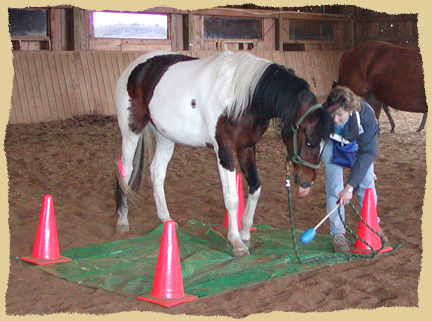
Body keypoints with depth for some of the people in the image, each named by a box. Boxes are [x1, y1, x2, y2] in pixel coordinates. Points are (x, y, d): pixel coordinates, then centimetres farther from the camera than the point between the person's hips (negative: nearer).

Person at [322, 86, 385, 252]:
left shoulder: (366, 114, -39)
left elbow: (368, 152, -35)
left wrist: (350, 187, -38)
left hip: (357, 143, 1)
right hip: (331, 143, 0)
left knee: (367, 182, -1)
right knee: (334, 185, -11)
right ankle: (338, 233, -1)